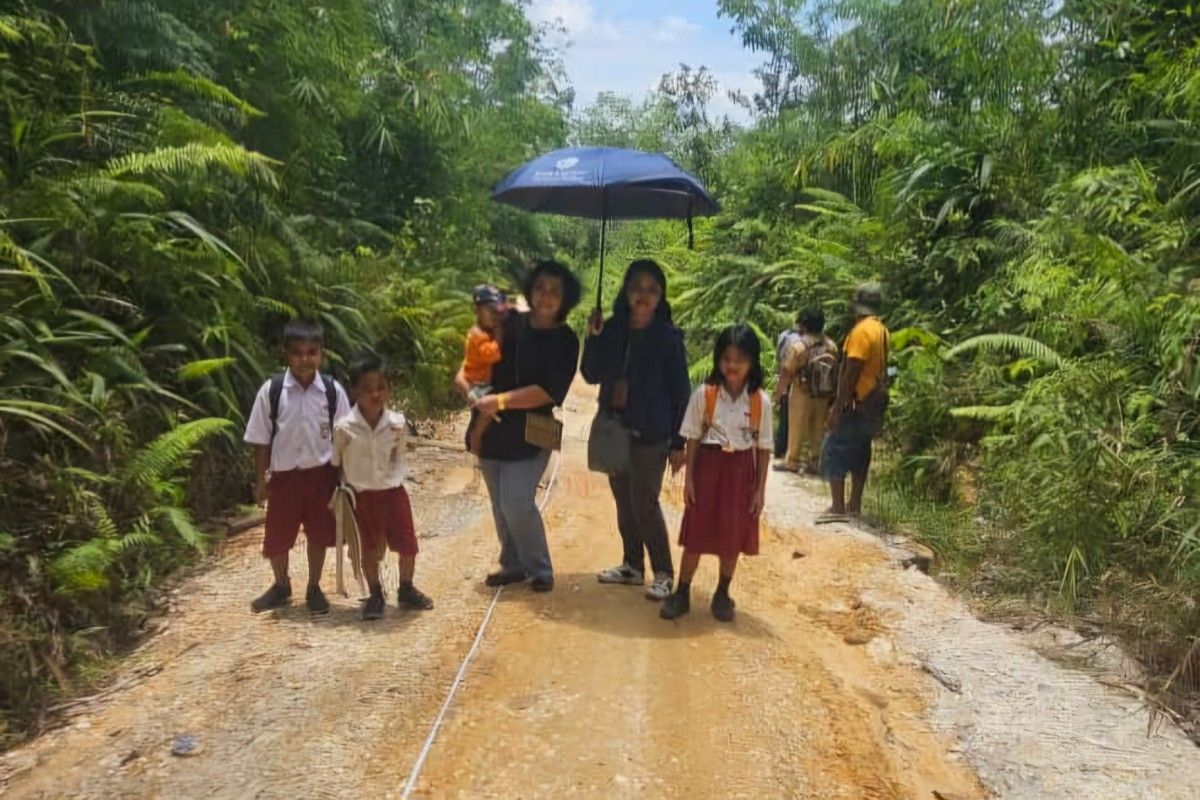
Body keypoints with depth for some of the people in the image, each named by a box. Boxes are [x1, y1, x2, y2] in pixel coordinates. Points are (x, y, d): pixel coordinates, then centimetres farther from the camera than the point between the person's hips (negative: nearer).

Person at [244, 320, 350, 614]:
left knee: (319, 535, 10)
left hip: (321, 474, 0)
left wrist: (342, 477, 0)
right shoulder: (271, 391, -9)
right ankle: (281, 585, 37)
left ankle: (314, 588, 31)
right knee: (277, 536, 11)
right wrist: (260, 480, -1)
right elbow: (261, 440, -3)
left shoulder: (333, 391, -7)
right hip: (284, 475, 0)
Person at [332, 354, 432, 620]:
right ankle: (375, 595, 27)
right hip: (362, 495, -2)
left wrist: (397, 477, -6)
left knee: (407, 544, 4)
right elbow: (334, 461, -3)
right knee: (370, 548, 8)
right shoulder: (344, 427, -16)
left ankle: (406, 590, 27)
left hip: (393, 491, 2)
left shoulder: (398, 423, -10)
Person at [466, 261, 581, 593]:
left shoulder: (565, 341, -9)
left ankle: (540, 569, 10)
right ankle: (513, 564, 32)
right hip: (491, 430, 5)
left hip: (529, 435, -4)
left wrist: (501, 400, -24)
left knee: (516, 503, -12)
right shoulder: (510, 323, 1)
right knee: (501, 505, 14)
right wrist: (464, 375, -7)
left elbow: (550, 391, -19)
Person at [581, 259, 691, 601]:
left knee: (645, 504, -5)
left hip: (650, 434, -5)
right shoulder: (613, 329, 3)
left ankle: (663, 573, 9)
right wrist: (593, 338, -10)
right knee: (624, 502, 12)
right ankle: (632, 565, 26)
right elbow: (592, 376, 5)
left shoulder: (668, 336, -8)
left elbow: (680, 391, -6)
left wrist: (679, 442, -8)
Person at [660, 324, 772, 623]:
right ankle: (682, 593, 19)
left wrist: (760, 488, -1)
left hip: (741, 471, 1)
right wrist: (689, 478, -3)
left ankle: (722, 594, 27)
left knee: (733, 537, 9)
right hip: (708, 466, -1)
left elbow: (764, 447, 0)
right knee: (696, 534, 5)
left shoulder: (761, 401, -5)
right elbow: (693, 438, -2)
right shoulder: (704, 394, -7)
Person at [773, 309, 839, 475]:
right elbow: (835, 371, 2)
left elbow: (786, 372, -12)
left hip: (802, 394, -4)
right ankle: (814, 463, 17)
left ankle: (791, 461, 13)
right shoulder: (831, 346, -2)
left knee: (797, 428, 6)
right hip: (824, 395, 4)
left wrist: (778, 391, 0)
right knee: (817, 429, 12)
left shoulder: (798, 345, -15)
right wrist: (832, 394, 13)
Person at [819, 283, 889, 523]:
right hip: (874, 403, 9)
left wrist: (838, 407, -19)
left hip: (857, 404, -9)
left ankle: (838, 508, -7)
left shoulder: (861, 330, -17)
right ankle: (854, 504, 20)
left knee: (833, 450, -6)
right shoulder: (881, 330, 12)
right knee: (859, 452, 14)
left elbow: (851, 372, -21)